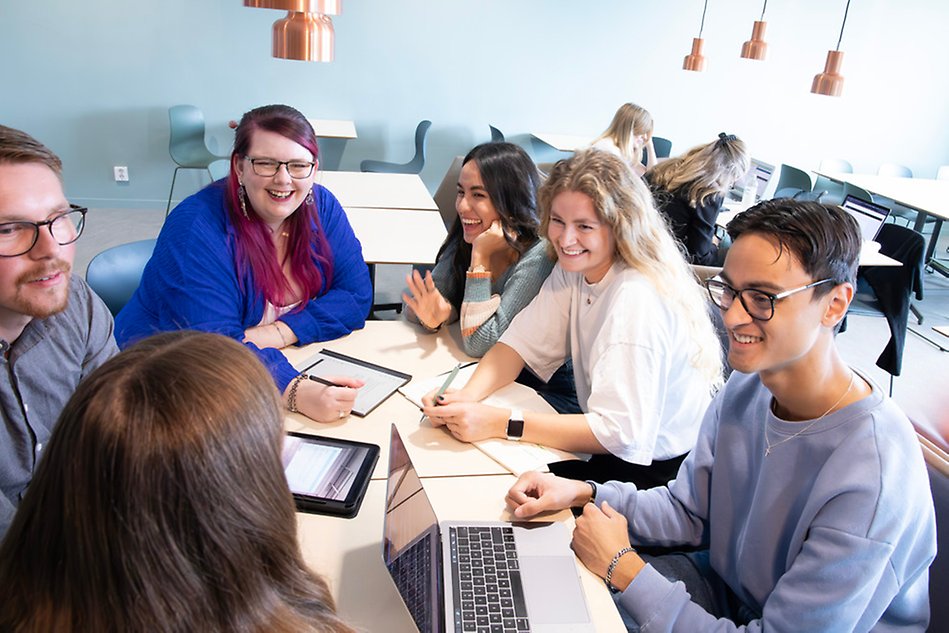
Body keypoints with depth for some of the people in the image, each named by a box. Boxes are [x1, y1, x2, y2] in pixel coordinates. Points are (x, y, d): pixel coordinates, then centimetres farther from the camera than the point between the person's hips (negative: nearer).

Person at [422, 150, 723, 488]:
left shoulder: (638, 298, -28)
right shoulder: (573, 268, -4)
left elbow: (620, 433, -31)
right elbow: (523, 342, -4)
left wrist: (501, 423, -32)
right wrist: (467, 395, -22)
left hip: (659, 469, -6)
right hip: (611, 444, 6)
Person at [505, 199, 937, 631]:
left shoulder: (872, 481, -32)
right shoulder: (747, 385, -8)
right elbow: (689, 510, 1)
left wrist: (622, 567, -21)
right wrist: (583, 494, -13)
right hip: (726, 587, 6)